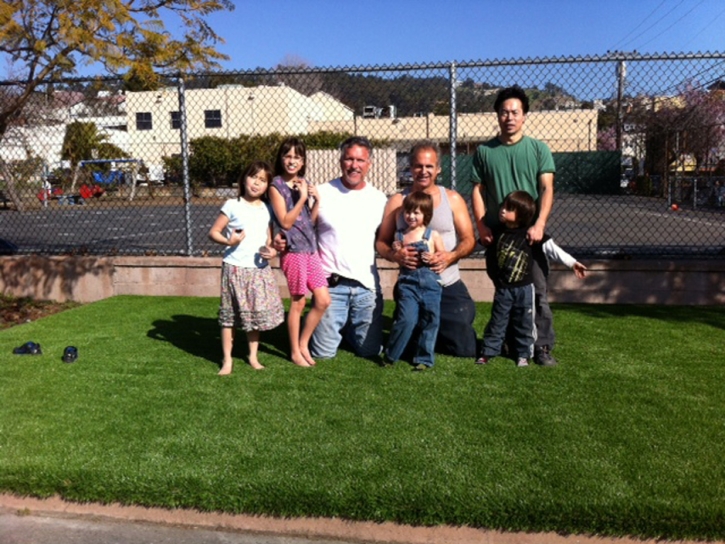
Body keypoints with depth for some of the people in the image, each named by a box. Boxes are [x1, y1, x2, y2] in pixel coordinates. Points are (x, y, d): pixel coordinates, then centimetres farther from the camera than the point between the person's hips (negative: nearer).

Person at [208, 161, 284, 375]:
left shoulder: (267, 209, 9)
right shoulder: (232, 205, -4)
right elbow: (213, 232, -3)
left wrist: (272, 250, -5)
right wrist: (228, 241, -22)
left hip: (260, 269, 4)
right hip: (235, 268, -4)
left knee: (258, 314, 8)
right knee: (231, 315, 3)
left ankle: (253, 357, 24)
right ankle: (227, 359, 14)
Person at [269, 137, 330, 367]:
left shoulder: (304, 184, 13)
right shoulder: (277, 185, -6)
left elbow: (311, 220, 13)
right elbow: (286, 222, -13)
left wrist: (316, 200, -2)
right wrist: (302, 197, -16)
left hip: (311, 248, 6)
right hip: (293, 250, -6)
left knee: (323, 301, 5)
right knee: (298, 302, 1)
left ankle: (303, 344, 22)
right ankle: (295, 352, 17)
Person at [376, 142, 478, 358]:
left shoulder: (452, 199, 2)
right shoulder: (397, 201, 2)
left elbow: (468, 239, -2)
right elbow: (381, 242, 0)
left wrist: (451, 256, -22)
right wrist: (395, 255, -22)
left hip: (449, 286, 0)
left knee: (465, 348, 1)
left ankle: (435, 331, 32)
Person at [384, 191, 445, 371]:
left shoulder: (432, 235, 3)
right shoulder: (400, 235, 7)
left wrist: (433, 259, -11)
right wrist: (397, 253, -7)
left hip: (430, 284, 1)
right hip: (408, 283, -1)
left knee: (430, 322, 6)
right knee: (406, 320, -11)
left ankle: (424, 358, 21)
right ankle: (390, 356, 6)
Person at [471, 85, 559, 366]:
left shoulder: (538, 149, 3)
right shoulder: (484, 151, 7)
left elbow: (547, 189, -3)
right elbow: (477, 191, 6)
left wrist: (539, 225, -16)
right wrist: (482, 226, -5)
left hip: (530, 234, -1)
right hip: (497, 234, 2)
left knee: (537, 291, -2)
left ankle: (543, 346, 5)